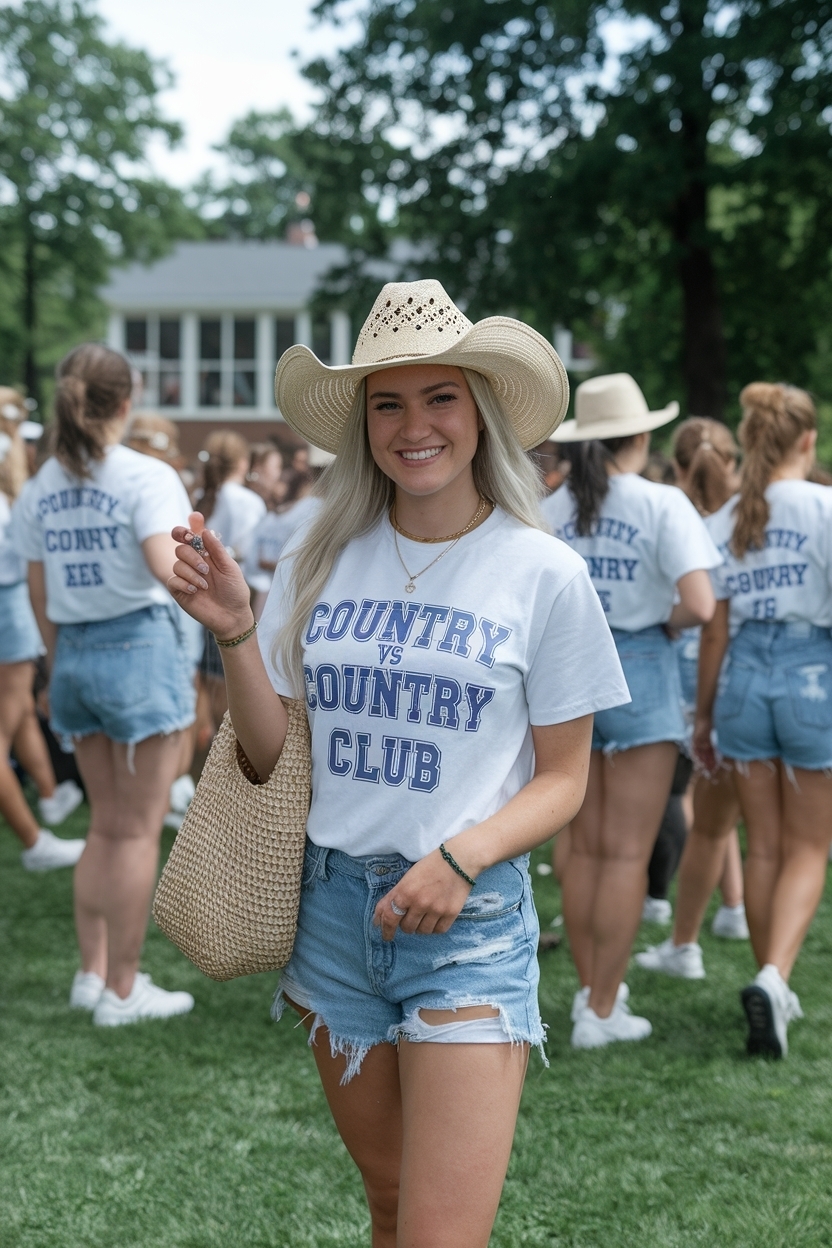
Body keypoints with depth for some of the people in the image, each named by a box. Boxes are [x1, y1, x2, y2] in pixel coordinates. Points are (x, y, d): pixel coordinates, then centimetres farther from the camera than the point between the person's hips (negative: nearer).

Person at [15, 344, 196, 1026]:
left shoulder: (38, 490, 7)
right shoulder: (147, 477, -11)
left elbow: (40, 597, 11)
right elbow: (166, 568, -26)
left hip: (76, 655, 6)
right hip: (141, 645, -6)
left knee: (108, 825, 19)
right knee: (138, 830, 3)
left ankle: (94, 973, 22)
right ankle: (122, 990, 9)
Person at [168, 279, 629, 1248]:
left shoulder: (543, 574, -7)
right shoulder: (321, 557, 1)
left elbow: (563, 777, -2)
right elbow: (273, 755, 4)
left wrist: (464, 857, -19)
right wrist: (234, 633, -12)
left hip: (470, 919, -3)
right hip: (336, 910, 4)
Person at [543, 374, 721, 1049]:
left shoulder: (552, 510, 1)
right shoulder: (662, 504, -10)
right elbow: (700, 605, -19)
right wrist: (665, 620, 1)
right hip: (639, 671, -4)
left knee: (584, 848, 15)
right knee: (627, 854, 3)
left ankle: (593, 988, 24)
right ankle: (601, 1011, 6)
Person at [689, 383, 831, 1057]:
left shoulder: (724, 522, 5)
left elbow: (716, 628, 5)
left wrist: (704, 713, 13)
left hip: (745, 674, 4)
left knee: (764, 846, 14)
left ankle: (774, 993, 20)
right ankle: (774, 976, -16)